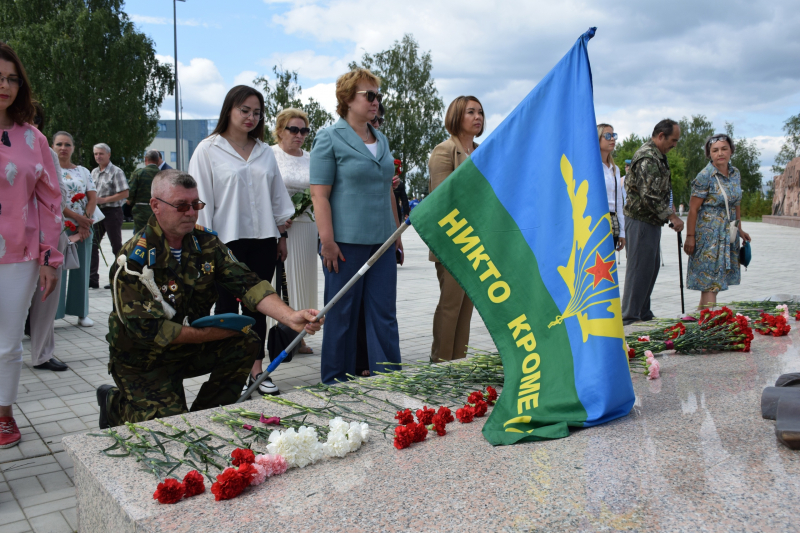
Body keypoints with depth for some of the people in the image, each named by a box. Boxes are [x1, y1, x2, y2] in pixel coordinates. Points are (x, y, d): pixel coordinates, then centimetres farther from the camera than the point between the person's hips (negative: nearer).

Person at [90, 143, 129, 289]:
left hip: (112, 211, -7)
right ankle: (93, 279, 9)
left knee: (117, 246, 1)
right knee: (92, 244, 4)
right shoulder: (94, 172, 14)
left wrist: (104, 200, -18)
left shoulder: (116, 172, -8)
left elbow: (124, 193, -16)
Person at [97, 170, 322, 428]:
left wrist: (290, 317, -31)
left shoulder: (206, 242, -5)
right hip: (144, 360, -5)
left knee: (247, 342, -15)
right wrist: (214, 333, -22)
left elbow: (247, 284, -14)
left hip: (191, 346, 6)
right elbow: (147, 328, -25)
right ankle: (115, 403, 15)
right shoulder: (135, 258, -22)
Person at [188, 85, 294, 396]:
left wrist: (281, 234, 13)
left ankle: (256, 369, 14)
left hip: (262, 241, 4)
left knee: (256, 305, 7)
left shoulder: (264, 152, 13)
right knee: (227, 307, 5)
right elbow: (201, 198, -4)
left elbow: (277, 196, 16)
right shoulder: (209, 150, 0)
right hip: (226, 241, -3)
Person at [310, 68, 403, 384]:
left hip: (381, 241, 6)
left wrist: (396, 231, 18)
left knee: (384, 313, 7)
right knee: (342, 314, 4)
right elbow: (319, 194, -10)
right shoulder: (330, 139, -5)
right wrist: (327, 241, -16)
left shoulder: (381, 139, 15)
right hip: (346, 242, -6)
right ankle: (336, 383, 18)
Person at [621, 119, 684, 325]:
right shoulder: (648, 158, -18)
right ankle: (629, 317, 0)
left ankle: (643, 314, 23)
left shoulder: (657, 155, 16)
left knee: (651, 268, 15)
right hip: (641, 221, -11)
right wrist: (672, 216, -19)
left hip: (651, 221, 11)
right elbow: (650, 196, -25)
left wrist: (668, 215, 18)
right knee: (639, 268, -6)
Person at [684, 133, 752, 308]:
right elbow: (693, 209, -13)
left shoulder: (735, 173, 8)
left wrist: (739, 229, 17)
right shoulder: (705, 176, -12)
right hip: (708, 233, -6)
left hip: (728, 234, 6)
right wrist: (690, 236, -15)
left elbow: (736, 203, 17)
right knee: (710, 281, -6)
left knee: (707, 281, 11)